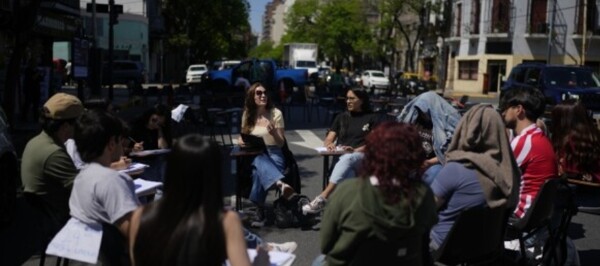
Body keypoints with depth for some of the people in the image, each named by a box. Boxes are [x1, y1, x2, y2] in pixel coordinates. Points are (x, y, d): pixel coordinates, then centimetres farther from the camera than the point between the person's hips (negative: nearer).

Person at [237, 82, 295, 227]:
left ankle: (260, 212, -38)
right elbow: (243, 137, 22)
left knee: (259, 172, -41)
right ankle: (281, 185, -68)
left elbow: (281, 143, 3)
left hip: (274, 154, -1)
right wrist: (241, 141, -3)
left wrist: (274, 133, -19)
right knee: (260, 161, -42)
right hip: (254, 155, 1)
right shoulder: (247, 114, 11)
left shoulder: (276, 113, 3)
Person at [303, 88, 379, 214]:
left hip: (361, 157, -3)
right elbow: (328, 140, 19)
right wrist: (330, 145, -8)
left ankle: (322, 198, -55)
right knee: (347, 175, -36)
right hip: (340, 156, 4)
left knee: (347, 159, -41)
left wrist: (355, 150, -17)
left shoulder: (371, 118, 15)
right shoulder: (341, 117, 25)